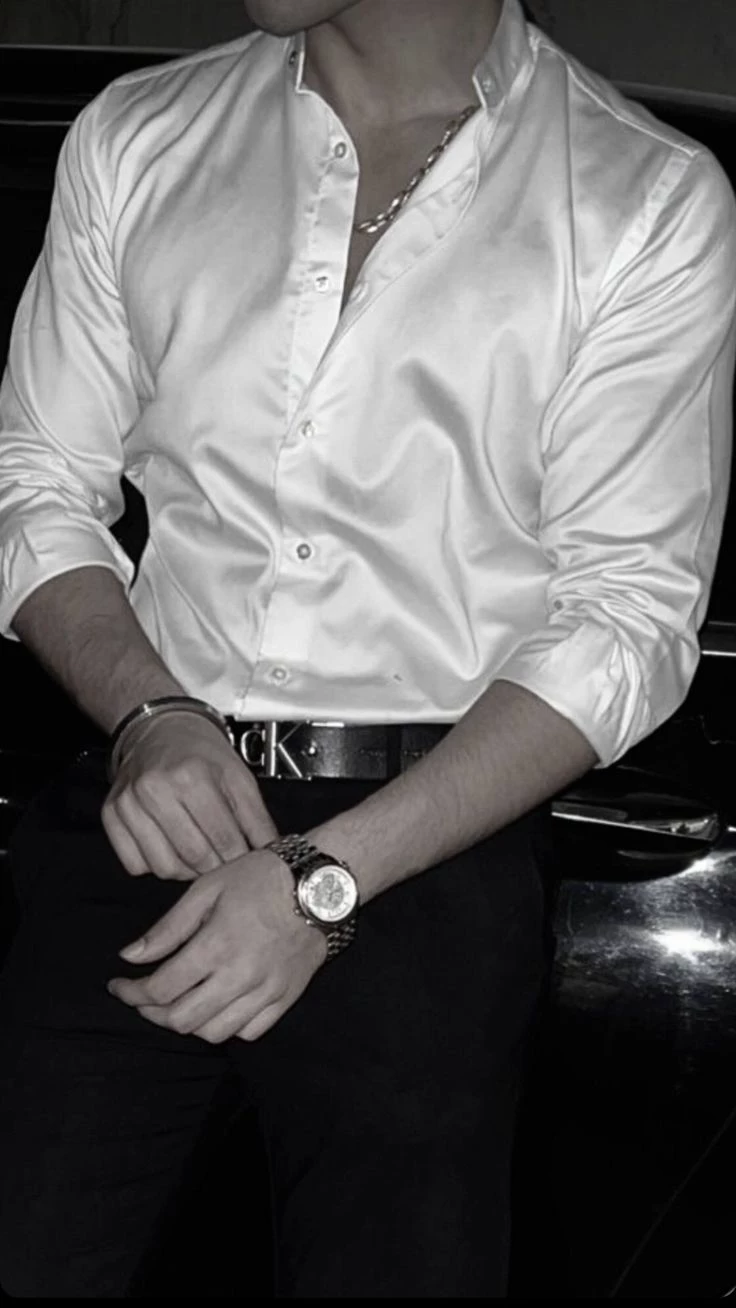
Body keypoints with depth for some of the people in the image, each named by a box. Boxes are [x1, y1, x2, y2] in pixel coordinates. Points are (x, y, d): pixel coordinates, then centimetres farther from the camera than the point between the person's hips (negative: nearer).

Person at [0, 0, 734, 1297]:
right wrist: (146, 716, -10)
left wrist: (325, 878, -16)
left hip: (430, 836, -2)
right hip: (150, 803, 2)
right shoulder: (135, 140, 8)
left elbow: (627, 616, -7)